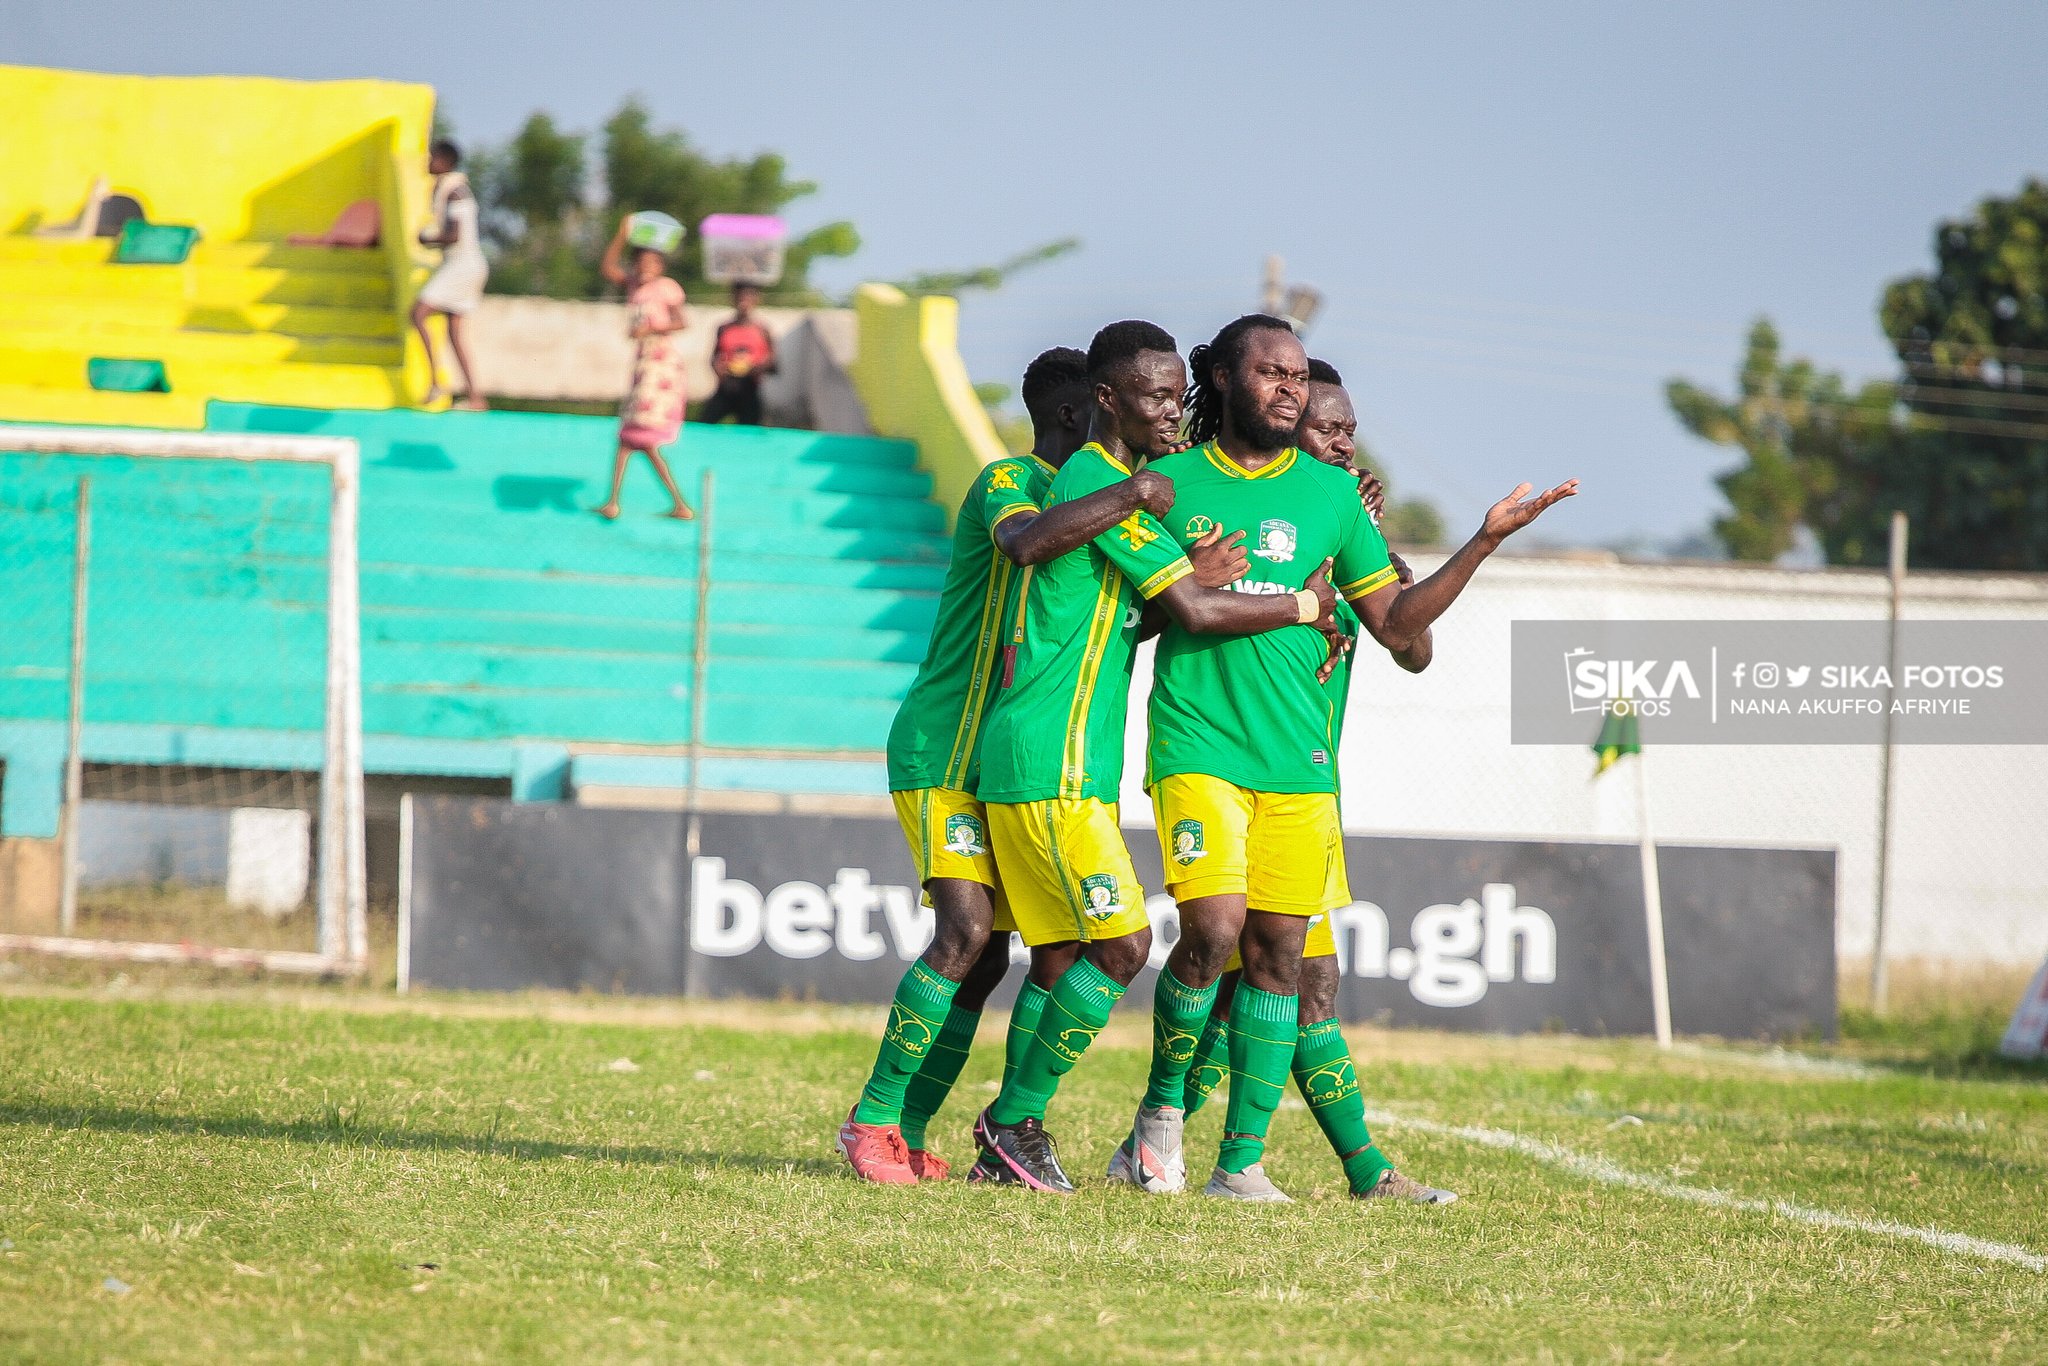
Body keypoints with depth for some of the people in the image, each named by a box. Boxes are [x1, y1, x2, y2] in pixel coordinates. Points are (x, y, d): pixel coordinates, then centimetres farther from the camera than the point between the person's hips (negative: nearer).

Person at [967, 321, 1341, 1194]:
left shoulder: (1118, 481, 19)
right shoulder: (1099, 482, -13)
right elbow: (1196, 609, -19)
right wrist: (1305, 607, -5)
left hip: (1078, 766, 10)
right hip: (1051, 762, -10)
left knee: (1061, 958, 9)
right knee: (1122, 944, -11)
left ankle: (1006, 1144, 9)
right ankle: (1017, 1119, -3)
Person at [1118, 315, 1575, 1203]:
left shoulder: (1329, 493, 11)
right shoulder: (1170, 482, 5)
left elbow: (1395, 624, 12)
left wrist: (1485, 541, 5)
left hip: (1298, 760, 3)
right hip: (1197, 745, -3)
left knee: (1277, 954, 0)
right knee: (1212, 930, -18)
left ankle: (1241, 1163, 5)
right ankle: (1161, 1111, 5)